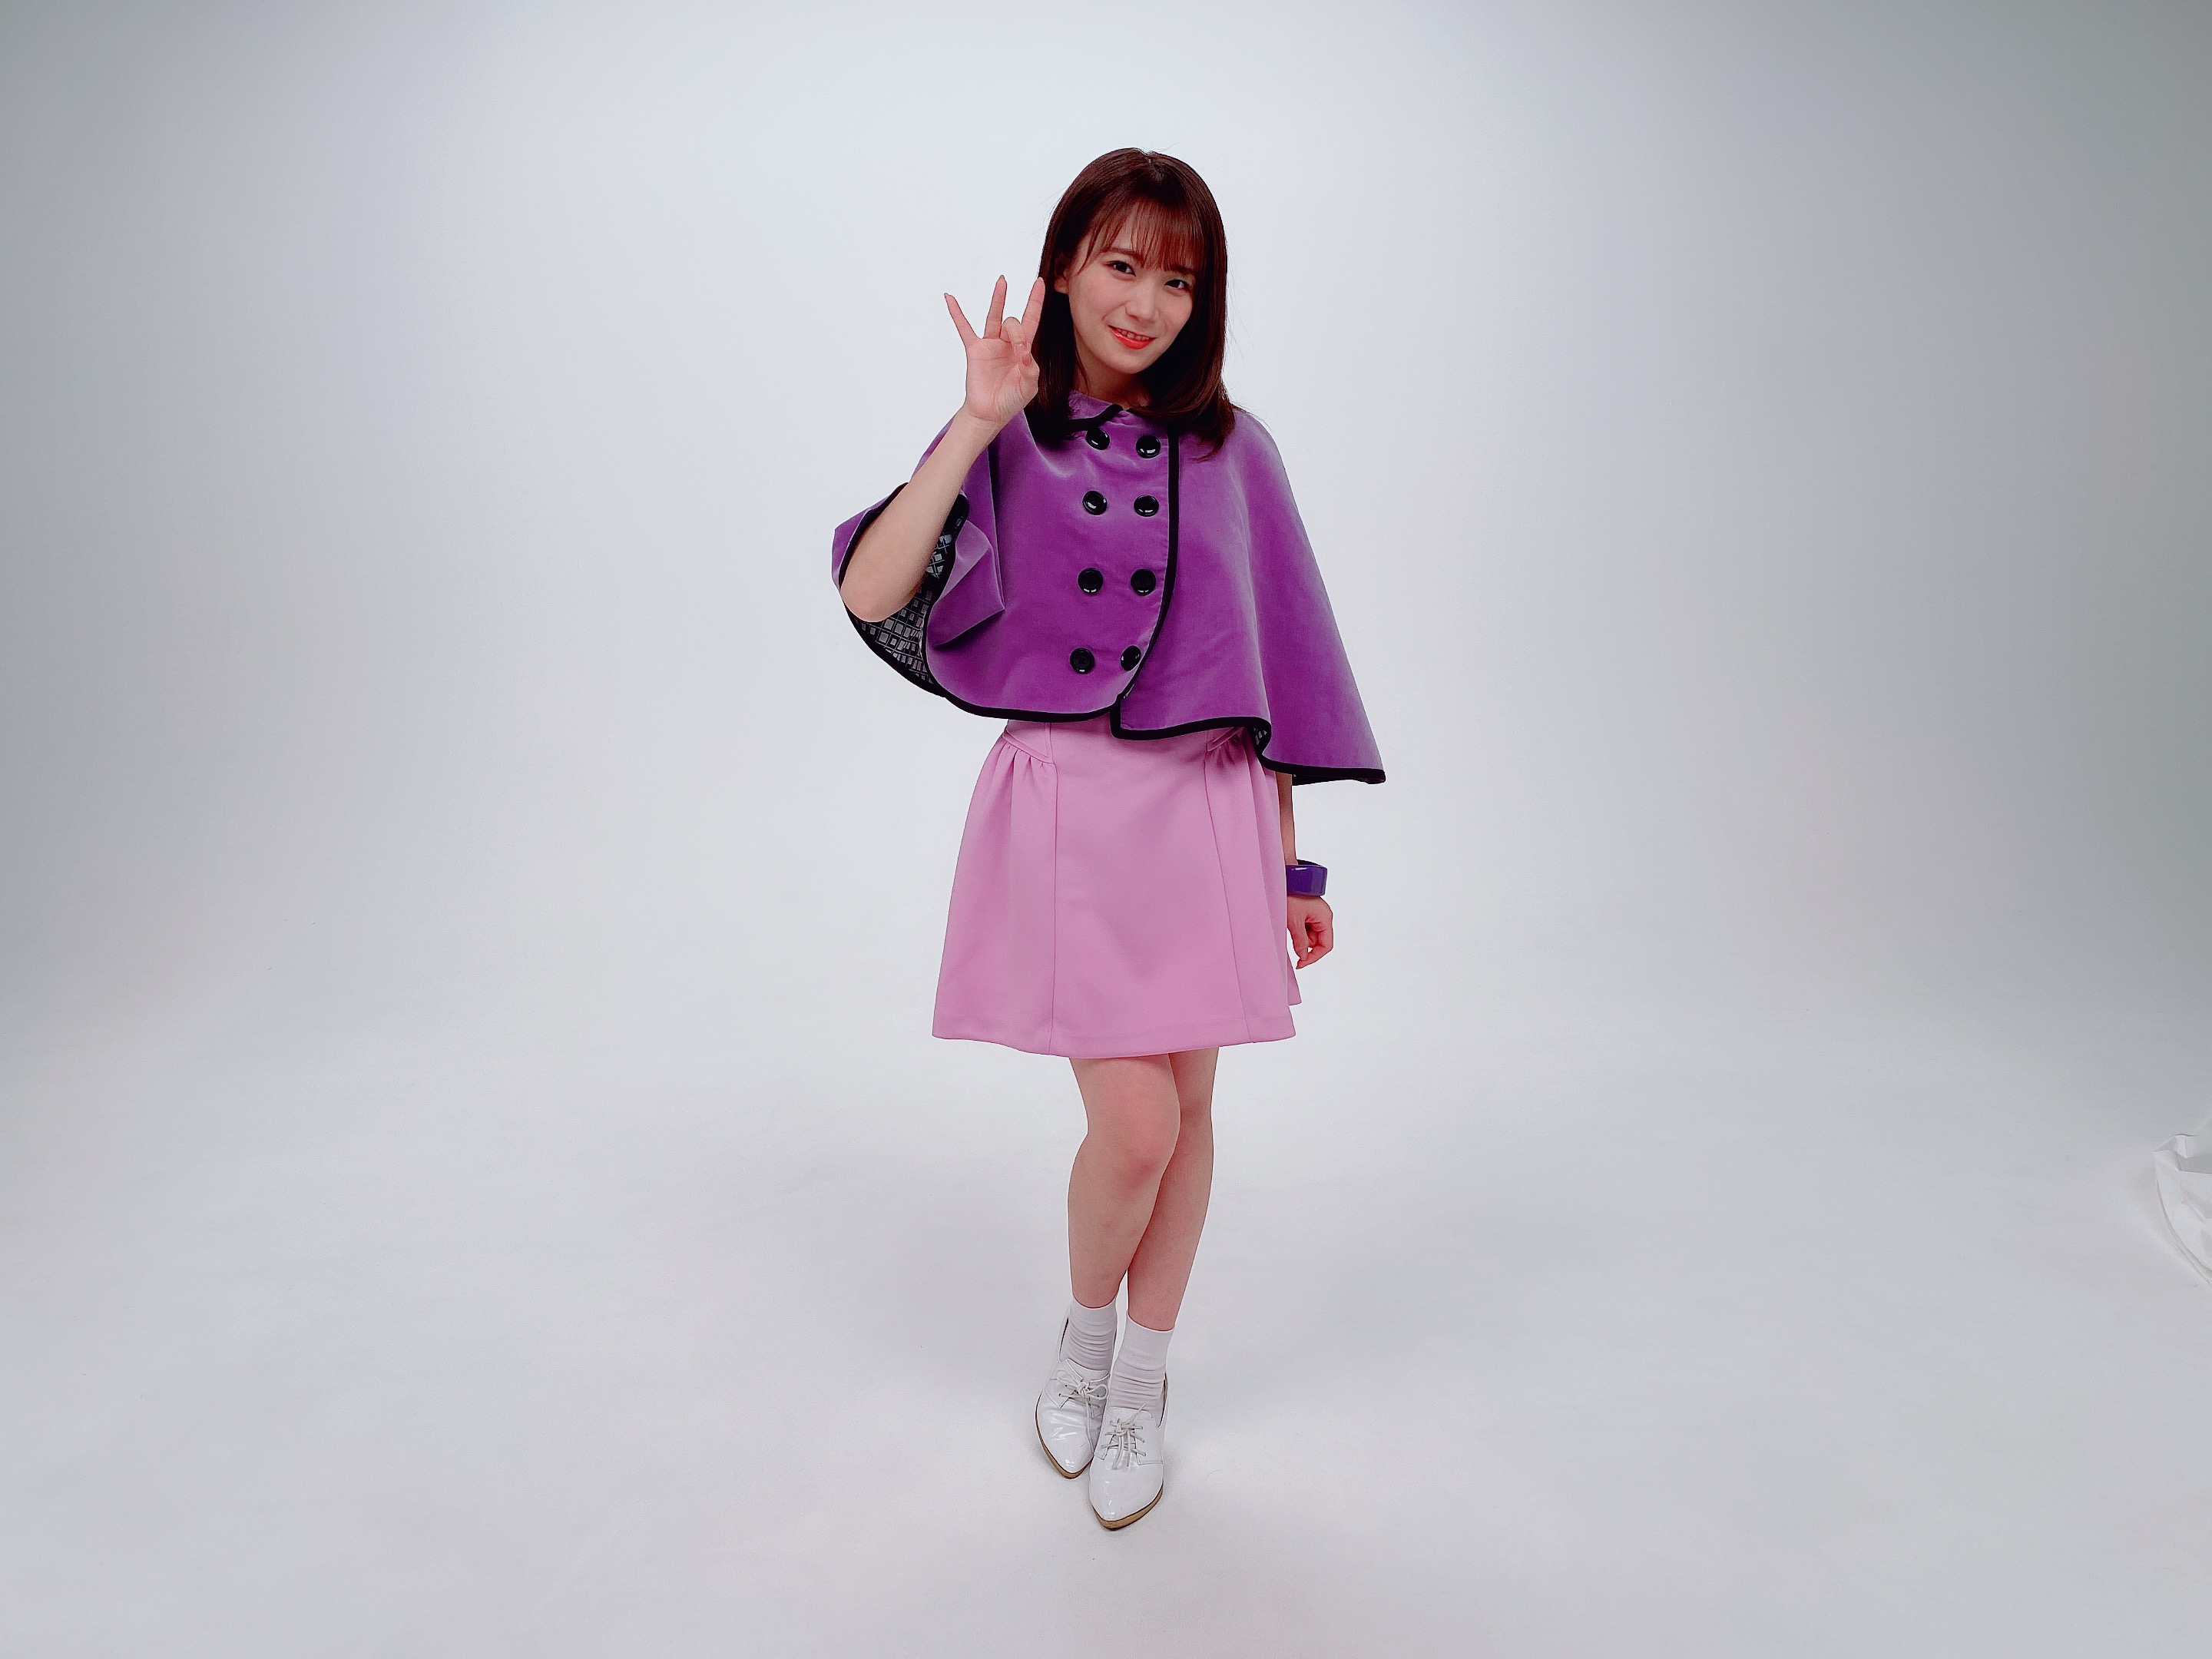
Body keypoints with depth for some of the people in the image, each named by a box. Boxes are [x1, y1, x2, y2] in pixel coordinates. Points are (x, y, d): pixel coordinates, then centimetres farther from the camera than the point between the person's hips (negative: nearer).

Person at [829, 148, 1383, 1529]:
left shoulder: (1231, 452, 6)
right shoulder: (1006, 444, 2)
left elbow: (1273, 670, 7)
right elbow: (870, 593, -14)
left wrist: (1289, 865, 6)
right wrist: (981, 422, -16)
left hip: (1205, 807, 3)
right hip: (1065, 807, -2)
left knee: (1188, 1110, 9)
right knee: (1133, 1127, -6)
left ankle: (1143, 1386, 32)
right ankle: (1084, 1335, 28)